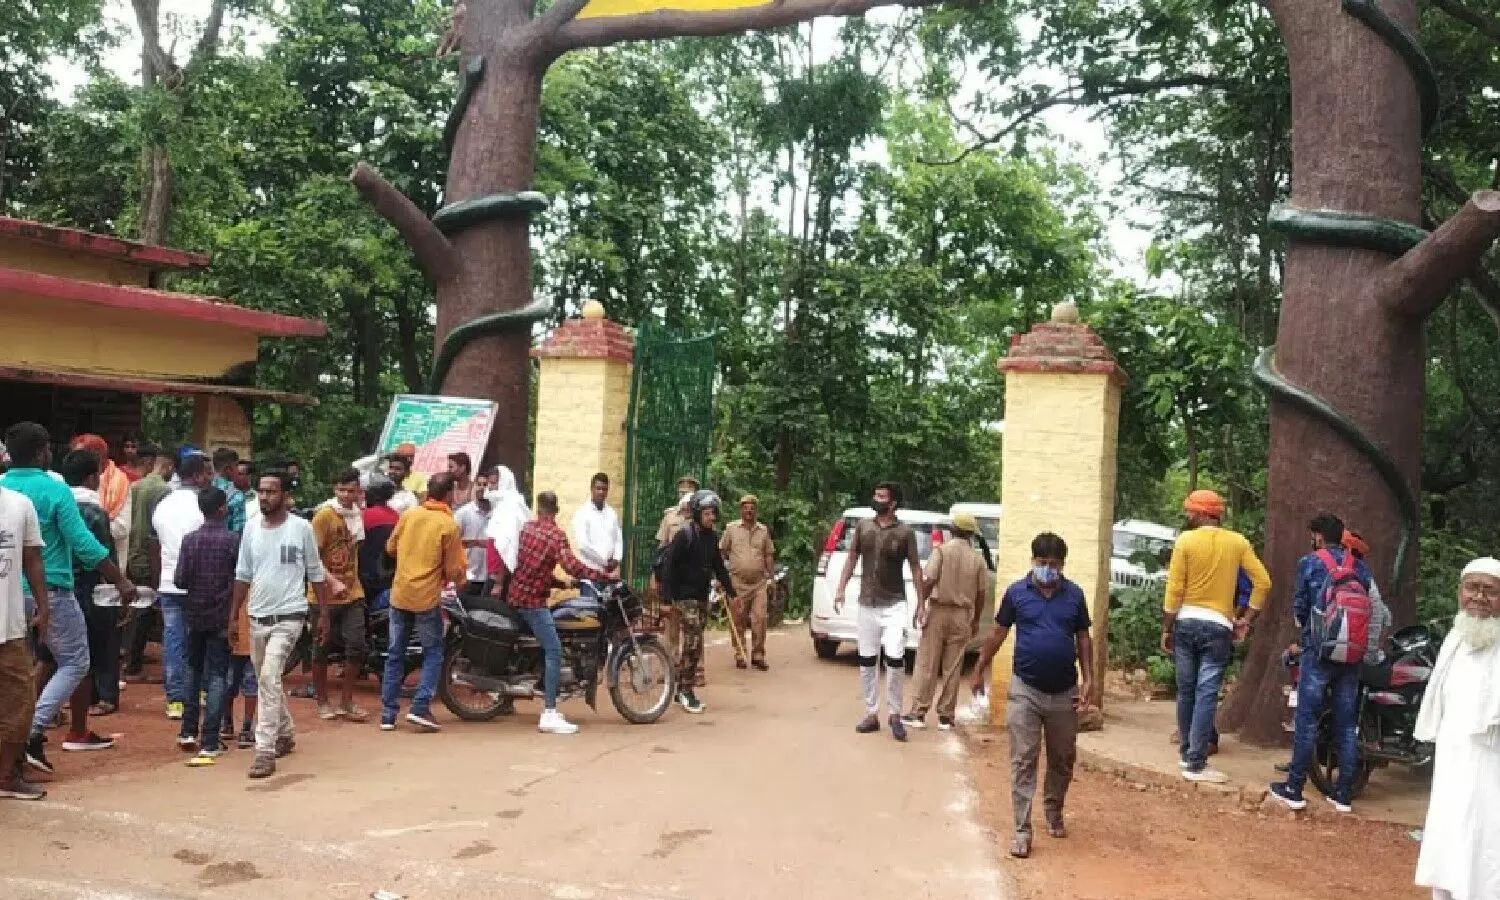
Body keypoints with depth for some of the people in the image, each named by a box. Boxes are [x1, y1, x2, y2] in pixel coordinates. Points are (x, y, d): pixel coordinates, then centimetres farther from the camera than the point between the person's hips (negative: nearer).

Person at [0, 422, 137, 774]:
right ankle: (33, 734, -7)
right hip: (50, 592, -6)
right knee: (74, 663, 5)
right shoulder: (55, 490, -13)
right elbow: (83, 544, -16)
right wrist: (121, 579, -12)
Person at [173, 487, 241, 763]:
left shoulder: (190, 539, -4)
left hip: (195, 613, 3)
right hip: (222, 615, -3)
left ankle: (188, 732, 22)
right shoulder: (233, 539, -12)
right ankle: (210, 742, -2)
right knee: (217, 675, 1)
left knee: (193, 669, 21)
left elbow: (180, 580, -6)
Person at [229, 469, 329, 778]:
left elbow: (316, 574, -1)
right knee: (268, 681, 17)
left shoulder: (301, 528, -8)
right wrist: (233, 617, 10)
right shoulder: (251, 528, 4)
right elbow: (243, 575, 11)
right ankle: (285, 733, 37)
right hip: (257, 617, 5)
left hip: (288, 617, -5)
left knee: (268, 678, -16)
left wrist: (324, 615, -1)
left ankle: (265, 751, -13)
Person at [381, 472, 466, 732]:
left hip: (399, 595, 4)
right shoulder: (449, 525, -11)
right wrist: (461, 570, 12)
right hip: (427, 598, -4)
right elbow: (454, 572, -9)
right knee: (433, 654, 11)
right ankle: (420, 708, -2)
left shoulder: (409, 515, 2)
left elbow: (390, 547, 13)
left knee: (395, 655, 13)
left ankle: (388, 714, 14)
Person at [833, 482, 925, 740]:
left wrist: (921, 603, -3)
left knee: (895, 659, -13)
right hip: (866, 604, 3)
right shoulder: (863, 526, 4)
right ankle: (871, 714, 18)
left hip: (894, 604, -3)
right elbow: (852, 559, 11)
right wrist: (841, 589, 3)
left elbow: (915, 568, -1)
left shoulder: (905, 532, -5)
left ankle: (894, 715, 3)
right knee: (867, 662, 7)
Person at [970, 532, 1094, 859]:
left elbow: (1083, 639, 8)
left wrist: (1088, 680, 1)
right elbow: (998, 634, 5)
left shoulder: (1074, 595, 0)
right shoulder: (1016, 592, -4)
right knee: (1023, 761, -3)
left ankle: (1054, 814, 38)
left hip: (1064, 692, 2)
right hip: (1025, 691, -2)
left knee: (1062, 760, 15)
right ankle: (1022, 831, 1)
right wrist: (980, 669, 9)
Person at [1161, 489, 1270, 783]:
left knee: (1186, 691, 12)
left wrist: (1166, 629, 1)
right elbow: (1263, 582, 0)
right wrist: (1246, 620, 7)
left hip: (1185, 622, 0)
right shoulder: (1238, 542, 2)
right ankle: (1196, 763, -3)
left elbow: (1174, 589, -6)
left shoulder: (1185, 540, -4)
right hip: (1218, 626, 0)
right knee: (1206, 695, -2)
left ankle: (1185, 752, 23)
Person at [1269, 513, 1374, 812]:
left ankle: (1294, 789, 5)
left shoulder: (1309, 563, -4)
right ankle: (1344, 794, 13)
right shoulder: (1361, 567, 7)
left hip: (1318, 652, -4)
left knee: (1307, 720, 1)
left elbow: (1299, 608, 0)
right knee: (1347, 724, 8)